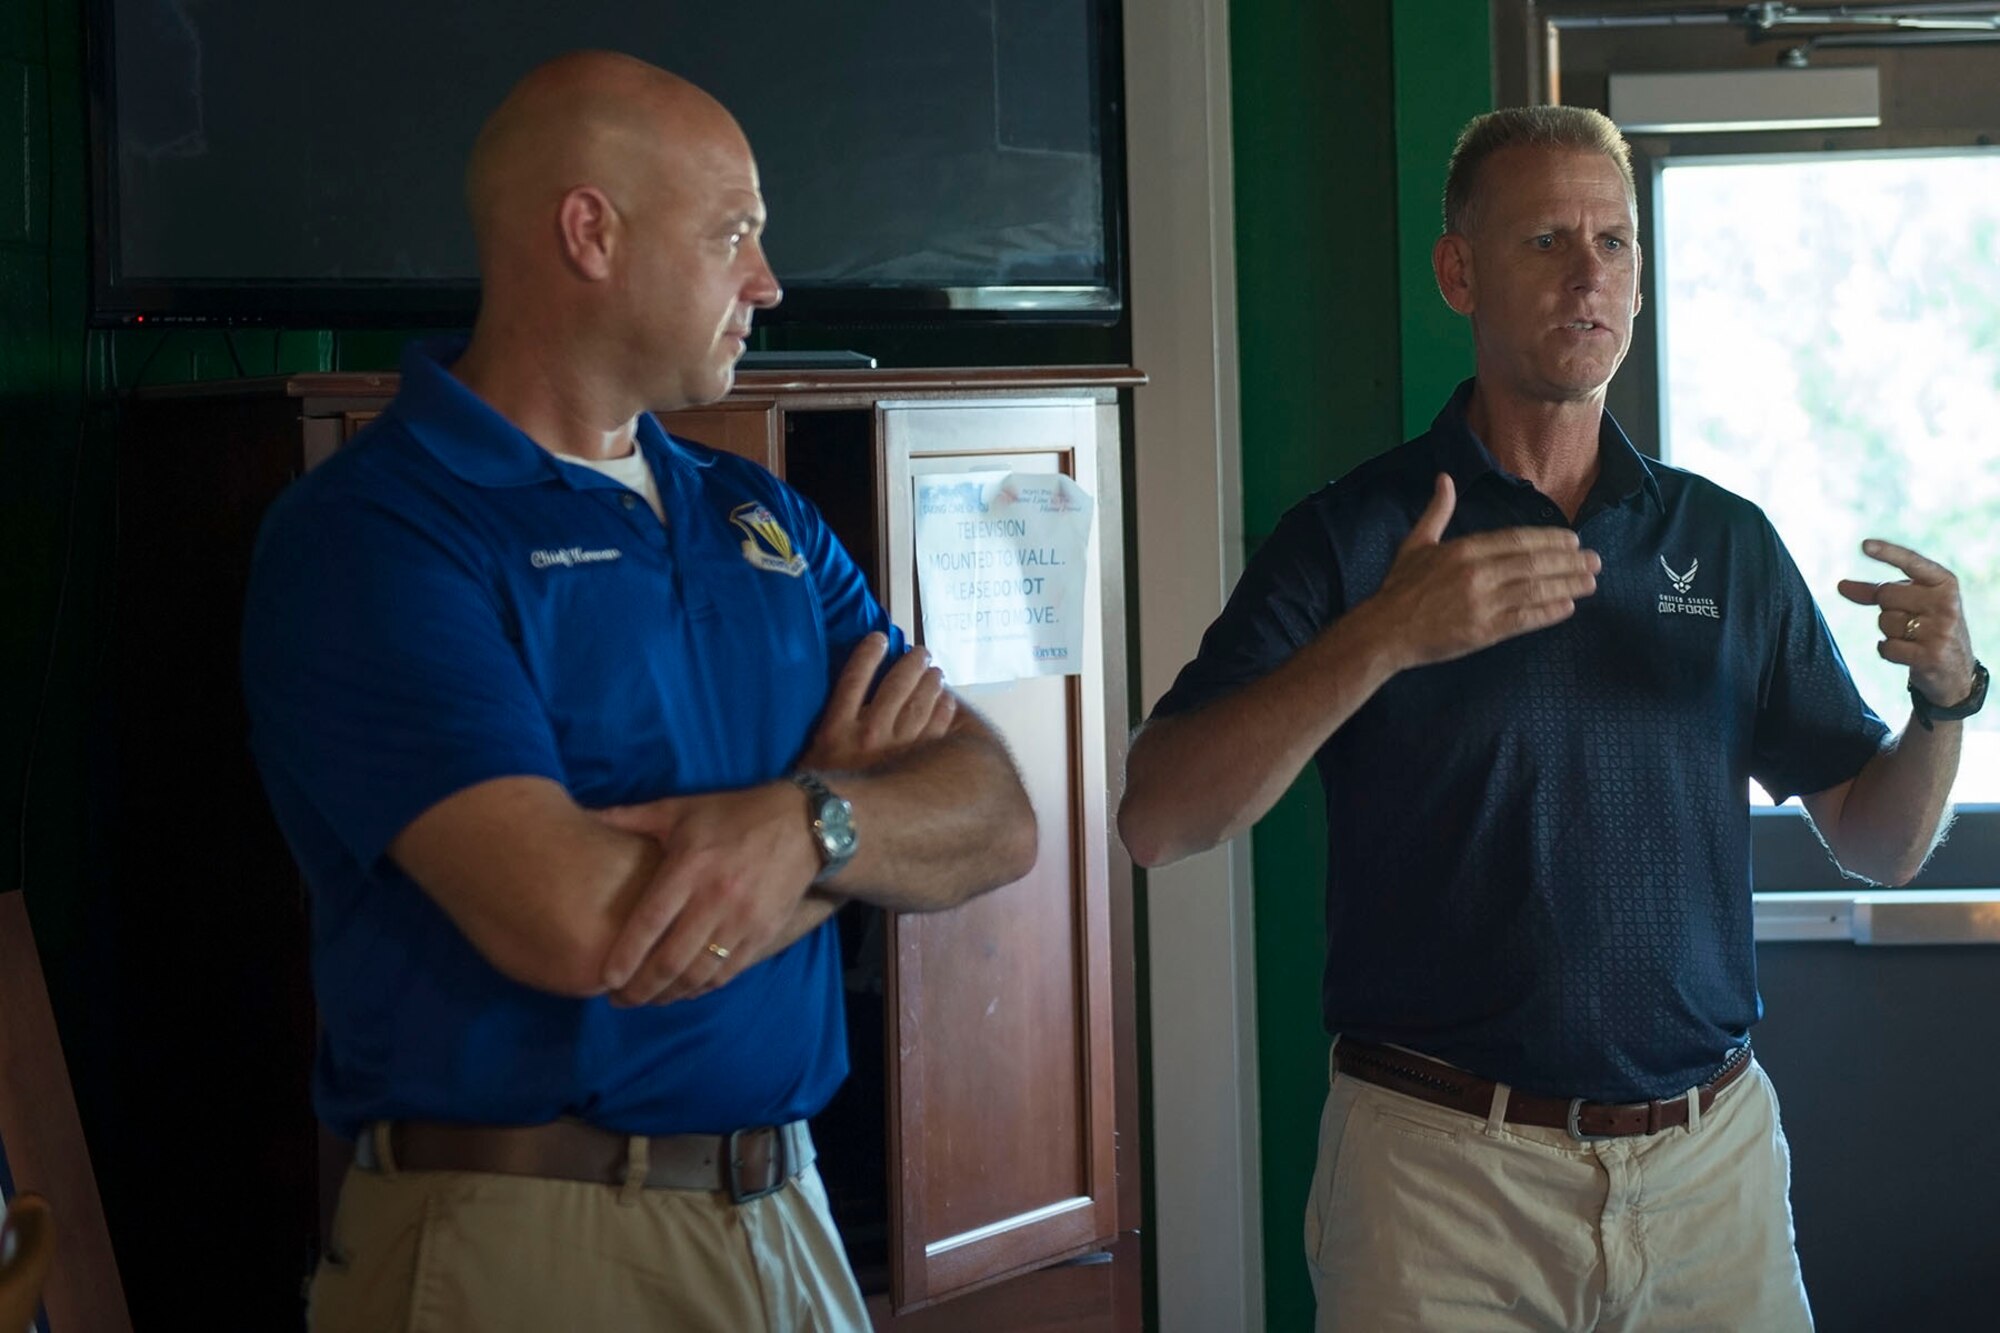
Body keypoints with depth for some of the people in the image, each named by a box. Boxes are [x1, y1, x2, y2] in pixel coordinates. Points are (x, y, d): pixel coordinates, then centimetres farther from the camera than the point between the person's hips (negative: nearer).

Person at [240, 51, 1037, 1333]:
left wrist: (807, 825, -19)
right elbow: (577, 927, -23)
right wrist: (851, 785, -6)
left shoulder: (764, 519, 11)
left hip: (787, 1219, 7)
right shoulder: (369, 533, -12)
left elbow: (996, 817, 3)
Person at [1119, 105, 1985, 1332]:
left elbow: (1882, 845, 12)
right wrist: (1382, 639, -25)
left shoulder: (1729, 543, 8)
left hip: (1713, 1161, 3)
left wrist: (1946, 695, -8)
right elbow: (1158, 819, -14)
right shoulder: (1354, 539, -2)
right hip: (1442, 1172, -3)